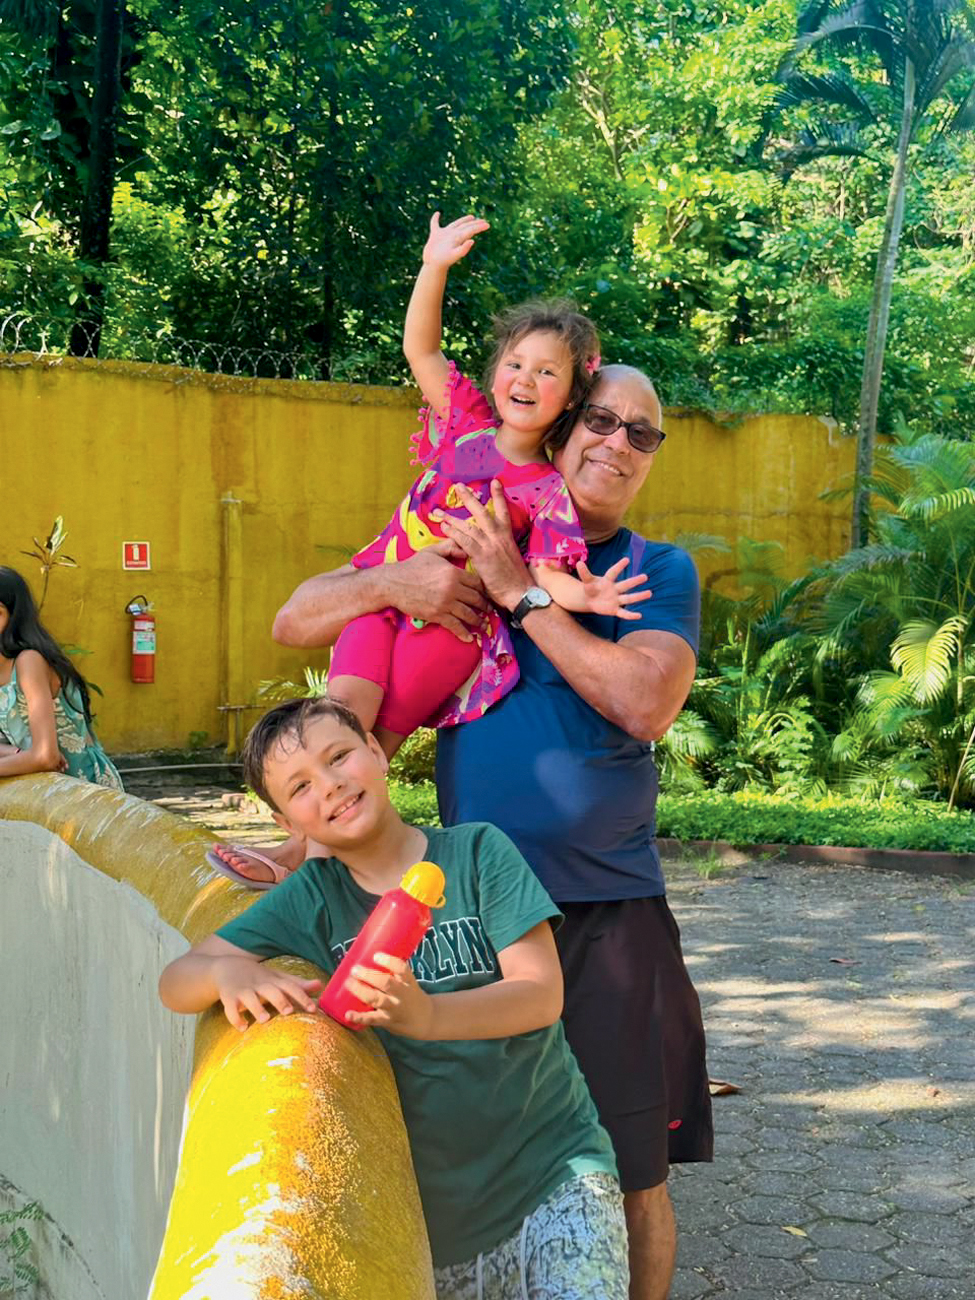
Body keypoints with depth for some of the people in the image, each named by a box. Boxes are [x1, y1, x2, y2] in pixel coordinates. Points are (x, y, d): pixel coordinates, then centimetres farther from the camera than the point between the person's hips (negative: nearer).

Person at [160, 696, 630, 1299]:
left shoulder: (477, 852, -5)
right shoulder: (309, 900, 0)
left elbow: (543, 995, -13)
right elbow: (176, 980, -1)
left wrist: (428, 1015, -32)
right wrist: (227, 972, -26)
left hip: (553, 1167, -2)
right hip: (429, 1199, 2)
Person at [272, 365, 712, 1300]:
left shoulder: (661, 573, 4)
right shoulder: (461, 546, 8)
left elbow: (647, 703, -15)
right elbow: (294, 622, 6)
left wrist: (521, 590, -14)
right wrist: (390, 583, -14)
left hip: (610, 914, -1)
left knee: (629, 1177, 3)